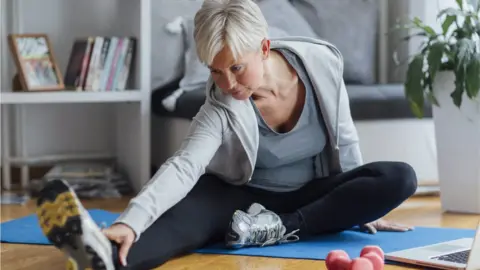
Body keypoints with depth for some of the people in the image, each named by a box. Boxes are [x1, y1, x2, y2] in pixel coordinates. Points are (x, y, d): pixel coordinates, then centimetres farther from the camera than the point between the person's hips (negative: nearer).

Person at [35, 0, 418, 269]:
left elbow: (345, 140, -1)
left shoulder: (322, 63, -16)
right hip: (248, 199, -3)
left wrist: (363, 206, 7)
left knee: (399, 178, -23)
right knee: (194, 207, -36)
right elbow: (183, 167, -38)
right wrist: (131, 221, -56)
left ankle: (279, 229, -30)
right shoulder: (221, 109, -23)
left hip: (315, 198, 3)